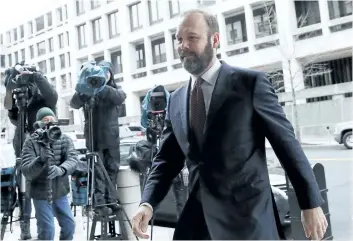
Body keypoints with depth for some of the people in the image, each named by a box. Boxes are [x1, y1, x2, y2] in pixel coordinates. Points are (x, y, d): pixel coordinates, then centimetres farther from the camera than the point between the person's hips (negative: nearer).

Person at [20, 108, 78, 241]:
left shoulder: (65, 139, -4)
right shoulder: (30, 142, -12)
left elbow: (73, 159, -20)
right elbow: (26, 171, -21)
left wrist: (61, 169, -41)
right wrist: (40, 160, -41)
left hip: (60, 192, 4)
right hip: (41, 194, -3)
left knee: (69, 225, 13)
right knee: (47, 230, -3)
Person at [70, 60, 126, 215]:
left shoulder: (115, 89, 8)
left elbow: (120, 97, -15)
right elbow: (74, 103, -10)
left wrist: (103, 88, -29)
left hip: (112, 137, 2)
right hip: (94, 137, -2)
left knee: (112, 170, 5)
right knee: (98, 171, -5)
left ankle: (111, 200, 13)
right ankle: (99, 203, -4)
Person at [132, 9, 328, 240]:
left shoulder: (251, 82, -6)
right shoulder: (176, 100, 9)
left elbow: (287, 143, -4)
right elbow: (167, 159, 10)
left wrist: (311, 203, -3)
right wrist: (147, 204, -6)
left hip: (247, 216, -4)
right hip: (197, 215, 5)